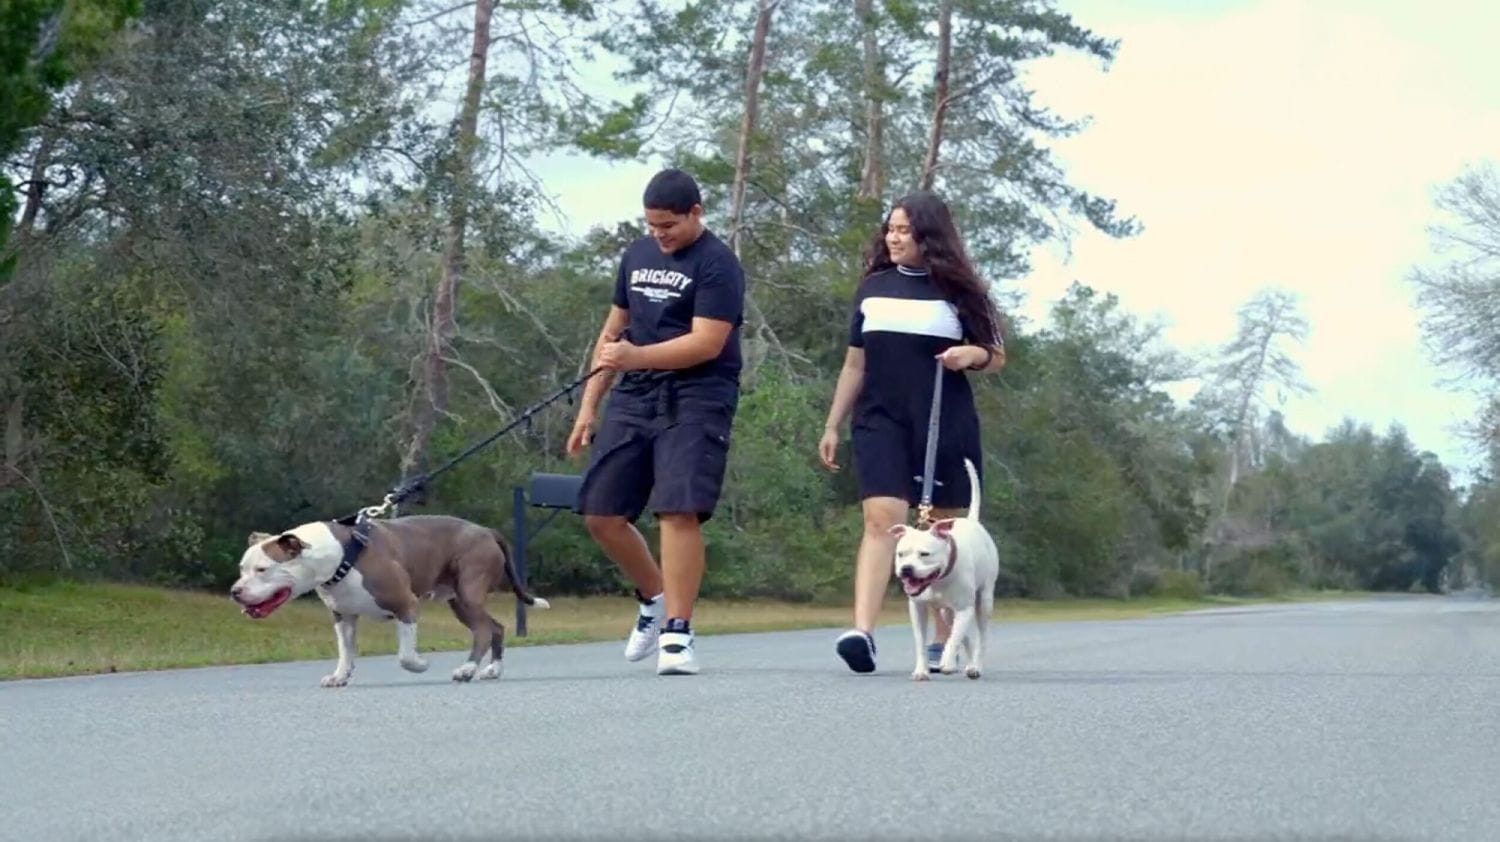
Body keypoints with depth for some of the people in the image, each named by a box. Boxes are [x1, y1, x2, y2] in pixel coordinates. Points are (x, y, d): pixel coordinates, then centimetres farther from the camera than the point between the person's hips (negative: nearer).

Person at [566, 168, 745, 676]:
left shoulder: (717, 265, -6)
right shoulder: (637, 255, 16)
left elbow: (707, 343, -16)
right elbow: (612, 333, 21)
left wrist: (636, 356, -26)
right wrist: (588, 405, 16)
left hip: (694, 403, -7)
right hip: (634, 399, 7)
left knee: (678, 512, -17)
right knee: (600, 514, 3)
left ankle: (677, 634, -11)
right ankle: (654, 597, 26)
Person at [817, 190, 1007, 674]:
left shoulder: (956, 289, 4)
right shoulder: (873, 287, 10)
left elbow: (997, 357, 10)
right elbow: (855, 365, 15)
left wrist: (972, 354, -13)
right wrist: (832, 425, 12)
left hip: (946, 425, 0)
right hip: (881, 420, 1)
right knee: (882, 518, -16)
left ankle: (945, 641, 15)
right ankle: (863, 633, -26)